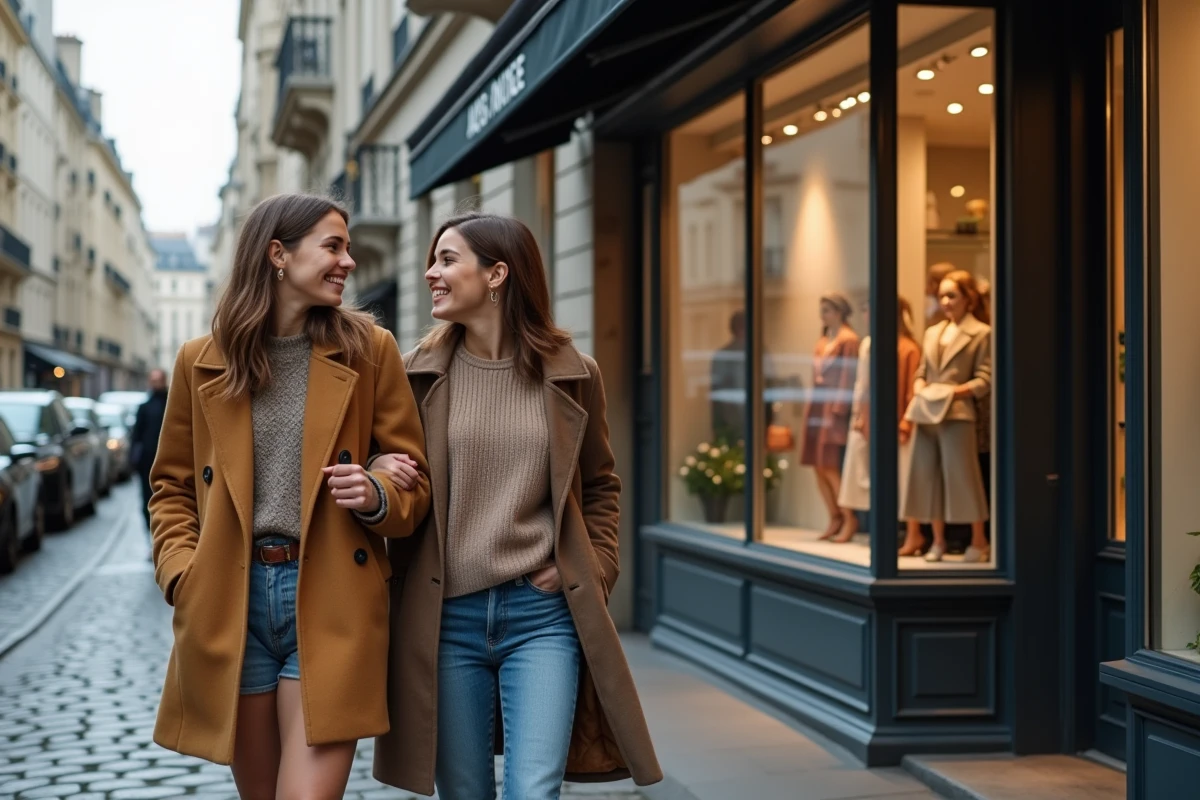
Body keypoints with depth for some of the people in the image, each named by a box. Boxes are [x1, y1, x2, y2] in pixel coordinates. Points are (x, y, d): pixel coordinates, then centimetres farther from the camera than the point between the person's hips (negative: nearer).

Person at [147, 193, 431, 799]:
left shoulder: (368, 350, 3)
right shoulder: (202, 361, 7)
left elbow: (415, 478, 7)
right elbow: (171, 486, 15)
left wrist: (377, 498, -15)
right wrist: (181, 571, -1)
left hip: (330, 606, -2)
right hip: (230, 604, 2)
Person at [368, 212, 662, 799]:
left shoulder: (570, 375, 2)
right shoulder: (420, 371, 4)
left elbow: (600, 484, 16)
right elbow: (383, 462, 14)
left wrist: (595, 570, 3)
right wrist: (381, 474, -10)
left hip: (542, 615, -1)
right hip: (447, 617, 2)